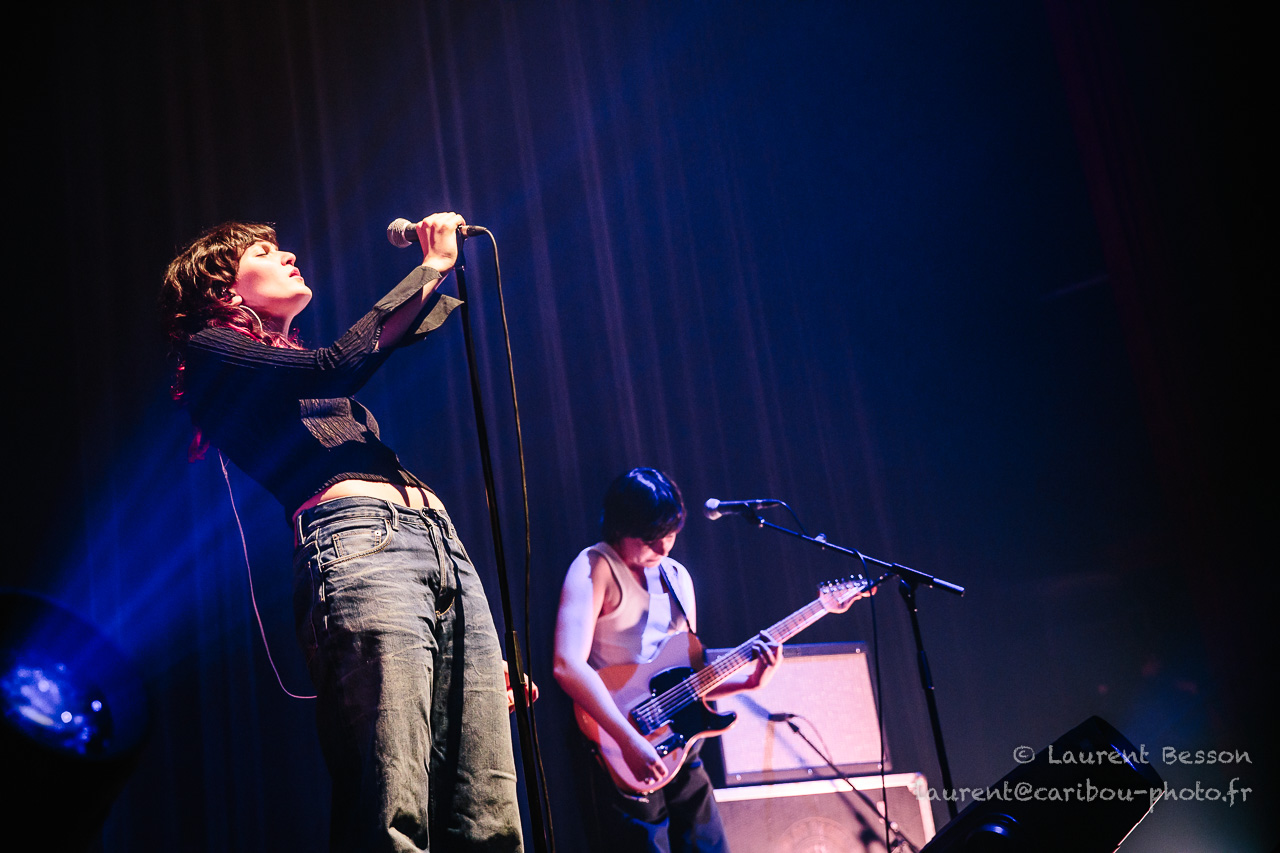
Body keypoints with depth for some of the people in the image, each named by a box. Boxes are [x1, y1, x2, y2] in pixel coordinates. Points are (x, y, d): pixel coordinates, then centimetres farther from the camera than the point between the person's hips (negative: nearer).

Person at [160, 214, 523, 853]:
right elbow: (340, 365, -4)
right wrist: (433, 268, 3)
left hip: (446, 552, 7)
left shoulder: (297, 367, 36)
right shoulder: (212, 352, 14)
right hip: (357, 545, -7)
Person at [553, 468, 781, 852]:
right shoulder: (596, 567, -10)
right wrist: (631, 741, -27)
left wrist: (748, 680, 3)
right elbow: (568, 665, -23)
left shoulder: (678, 577, 14)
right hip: (627, 759, -7)